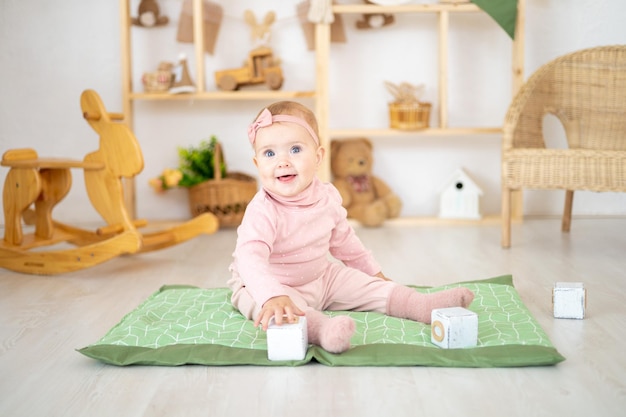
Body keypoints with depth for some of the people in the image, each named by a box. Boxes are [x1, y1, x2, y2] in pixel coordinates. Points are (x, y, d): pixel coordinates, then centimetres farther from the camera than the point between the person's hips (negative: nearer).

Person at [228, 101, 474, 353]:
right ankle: (321, 328, -62)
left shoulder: (326, 198, -6)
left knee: (370, 286, -1)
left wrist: (374, 272, 20)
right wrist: (274, 296, -61)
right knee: (274, 309, -38)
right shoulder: (263, 211, -29)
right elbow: (250, 259, -43)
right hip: (269, 285, -7)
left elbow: (343, 240, 12)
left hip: (320, 278, 7)